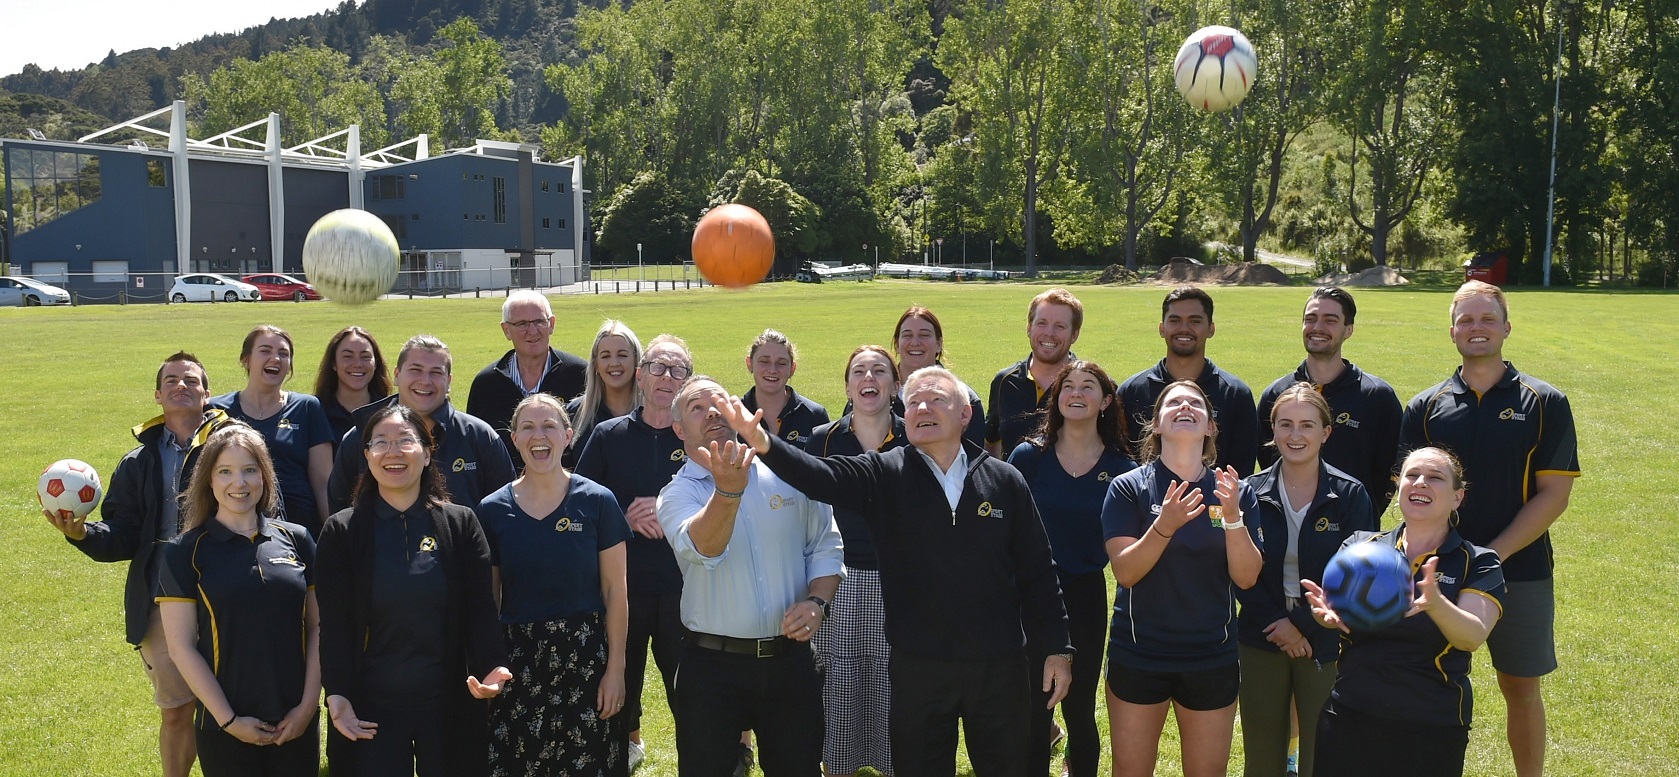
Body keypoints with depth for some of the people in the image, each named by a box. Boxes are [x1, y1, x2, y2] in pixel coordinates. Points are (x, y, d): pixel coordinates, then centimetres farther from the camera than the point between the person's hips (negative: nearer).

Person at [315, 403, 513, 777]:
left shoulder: (461, 523, 1)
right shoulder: (341, 531, 0)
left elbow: (480, 610, -1)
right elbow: (334, 623, -3)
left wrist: (491, 668, -18)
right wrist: (337, 695, -16)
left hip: (450, 703, 1)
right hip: (370, 709, -1)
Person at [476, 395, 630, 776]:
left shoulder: (597, 502, -3)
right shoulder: (492, 510, 1)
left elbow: (615, 591, -2)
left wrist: (615, 668, -5)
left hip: (585, 658, -1)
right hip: (516, 658, 1)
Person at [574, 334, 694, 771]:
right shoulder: (608, 436, 4)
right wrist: (628, 519, -11)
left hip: (683, 587, -1)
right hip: (623, 583, 2)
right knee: (621, 679, 14)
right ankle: (627, 741, 38)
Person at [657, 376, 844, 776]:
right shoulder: (677, 494, -4)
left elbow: (825, 545, 8)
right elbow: (701, 548, -26)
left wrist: (817, 601, -10)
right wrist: (727, 489, -43)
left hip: (791, 658, 2)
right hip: (711, 665, -2)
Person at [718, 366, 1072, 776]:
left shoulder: (1004, 480, 0)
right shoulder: (885, 474, -3)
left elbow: (1037, 571, 2)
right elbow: (820, 475, -20)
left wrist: (1057, 648, 1)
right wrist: (763, 442, -37)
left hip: (999, 666, 1)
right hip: (917, 666, 0)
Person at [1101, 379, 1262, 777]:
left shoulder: (1235, 491, 0)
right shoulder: (1128, 487, -6)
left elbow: (1246, 577, -7)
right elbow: (1125, 572, -14)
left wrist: (1233, 516, -22)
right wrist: (1165, 525, -29)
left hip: (1211, 658, 2)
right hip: (1138, 655, -1)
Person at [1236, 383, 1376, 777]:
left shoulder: (1350, 495, -4)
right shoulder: (1251, 492, 0)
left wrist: (1305, 625, -13)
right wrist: (1276, 622, -12)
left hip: (1325, 644, -1)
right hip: (1261, 641, 1)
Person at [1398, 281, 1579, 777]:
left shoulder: (1544, 403, -1)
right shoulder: (1425, 408, 4)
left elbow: (1554, 495, -6)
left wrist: (1493, 554, -15)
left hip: (1520, 572, -1)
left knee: (1521, 688, 10)